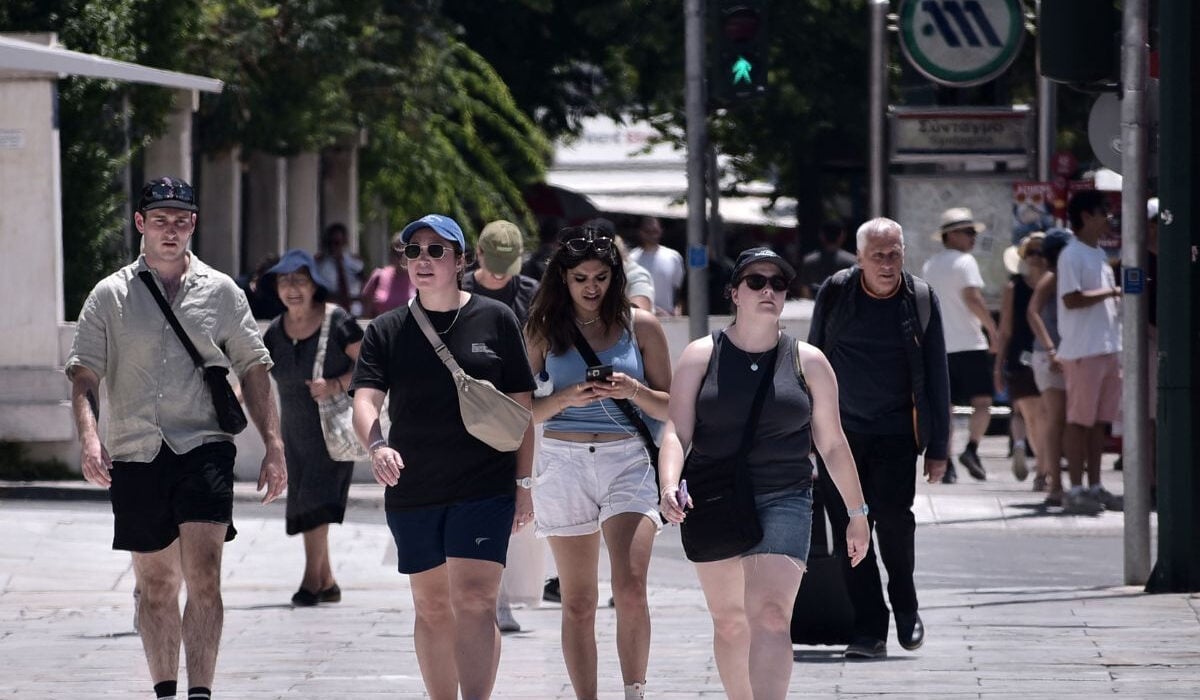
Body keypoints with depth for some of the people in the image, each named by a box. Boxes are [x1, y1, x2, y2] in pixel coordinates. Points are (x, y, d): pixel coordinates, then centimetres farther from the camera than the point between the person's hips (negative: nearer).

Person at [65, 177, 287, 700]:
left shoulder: (220, 292, 9)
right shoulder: (110, 296, 7)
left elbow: (253, 371, 13)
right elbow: (83, 374, 2)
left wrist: (274, 447, 6)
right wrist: (89, 436, -16)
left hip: (204, 447, -1)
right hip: (136, 455, 1)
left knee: (203, 578, -15)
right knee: (155, 586, 9)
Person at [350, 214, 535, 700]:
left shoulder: (495, 321, 3)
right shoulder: (387, 331, 7)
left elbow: (520, 406, 6)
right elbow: (365, 399, -6)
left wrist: (523, 483, 3)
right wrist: (376, 446, -28)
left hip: (485, 490, -3)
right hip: (412, 491, 3)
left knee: (473, 602, -14)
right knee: (431, 607, 11)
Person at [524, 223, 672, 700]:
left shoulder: (640, 326, 4)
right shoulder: (543, 331, 6)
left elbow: (668, 408, 8)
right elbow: (524, 411, 6)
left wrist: (634, 391, -11)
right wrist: (565, 398, -12)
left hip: (628, 461, -1)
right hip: (564, 463, 1)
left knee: (630, 588, -18)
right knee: (577, 602, 4)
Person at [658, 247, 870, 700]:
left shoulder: (808, 362, 6)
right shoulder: (701, 356, 4)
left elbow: (832, 444, 13)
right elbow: (677, 431, -4)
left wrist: (857, 513, 15)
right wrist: (670, 486, -22)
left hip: (783, 502, -1)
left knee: (771, 616, -18)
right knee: (728, 621, 10)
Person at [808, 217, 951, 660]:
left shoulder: (921, 300, -1)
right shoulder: (835, 294, -1)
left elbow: (936, 378, 4)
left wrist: (938, 449, 2)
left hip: (896, 432, -1)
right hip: (840, 429, 1)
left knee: (893, 516, -16)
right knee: (849, 530, -2)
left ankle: (905, 606, 10)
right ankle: (869, 633, 4)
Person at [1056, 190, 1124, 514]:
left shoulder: (1100, 254, 18)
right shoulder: (1072, 255, -11)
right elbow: (1071, 299, -20)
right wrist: (1113, 292, -16)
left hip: (1107, 347, 9)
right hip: (1082, 350, -9)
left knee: (1100, 420, 10)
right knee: (1079, 419, -5)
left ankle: (1095, 487, 14)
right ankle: (1075, 490, -2)